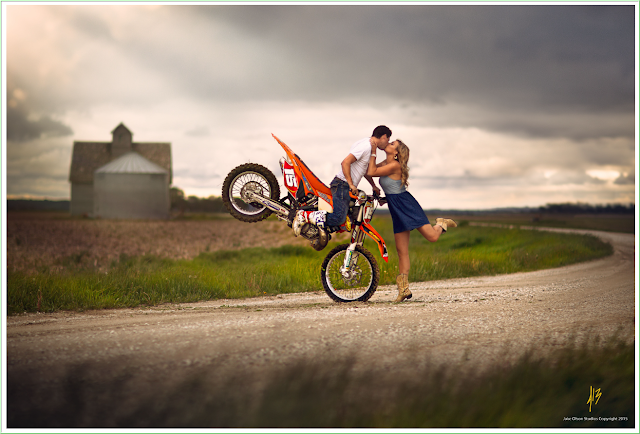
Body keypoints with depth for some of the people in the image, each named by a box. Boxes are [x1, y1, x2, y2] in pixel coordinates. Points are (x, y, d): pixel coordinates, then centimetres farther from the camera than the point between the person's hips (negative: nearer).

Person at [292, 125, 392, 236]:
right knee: (338, 218, -23)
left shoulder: (369, 145, 18)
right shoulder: (365, 146, -15)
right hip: (343, 185, -11)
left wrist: (374, 186, 33)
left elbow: (366, 170, 32)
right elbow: (345, 162, -23)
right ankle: (304, 215, -18)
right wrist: (351, 184, -20)